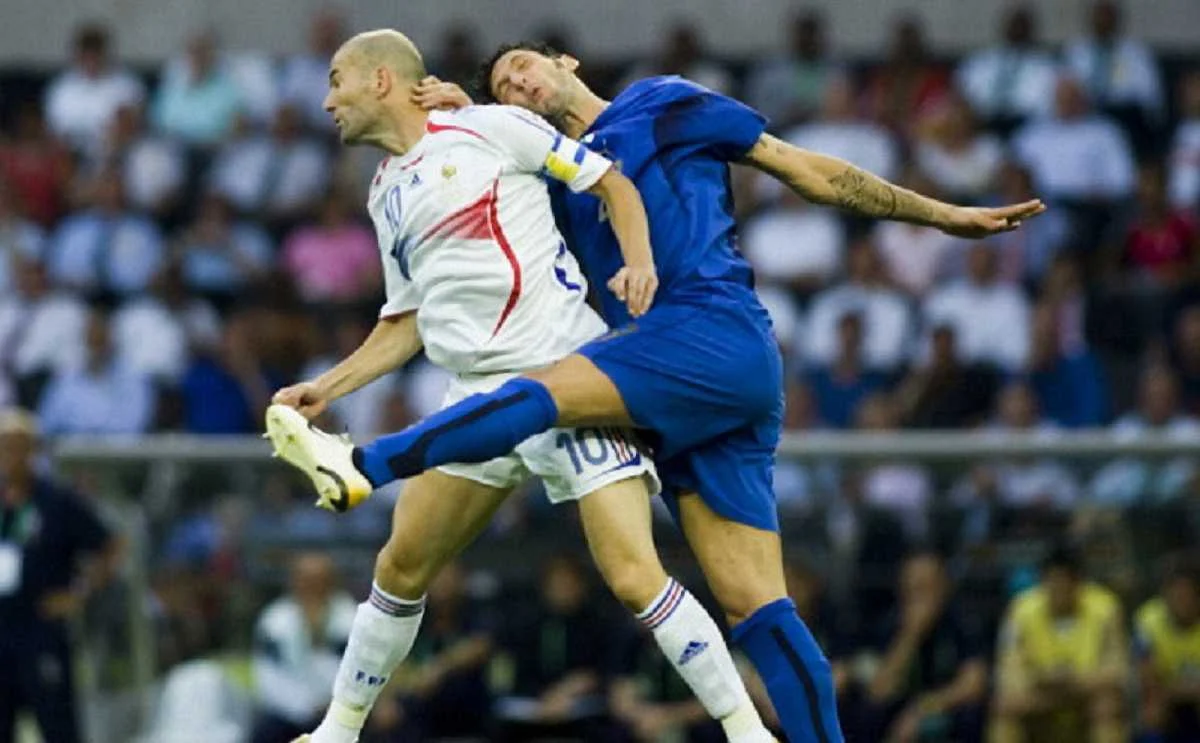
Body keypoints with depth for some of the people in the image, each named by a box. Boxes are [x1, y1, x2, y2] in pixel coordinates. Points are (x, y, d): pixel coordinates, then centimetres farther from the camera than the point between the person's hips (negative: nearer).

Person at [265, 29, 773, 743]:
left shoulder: (488, 128, -2)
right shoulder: (388, 193, 18)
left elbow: (612, 181, -2)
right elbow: (409, 321, 25)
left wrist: (640, 260, -18)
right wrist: (327, 387, 16)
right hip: (481, 394, 7)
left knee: (635, 578, -16)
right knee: (400, 570, 7)